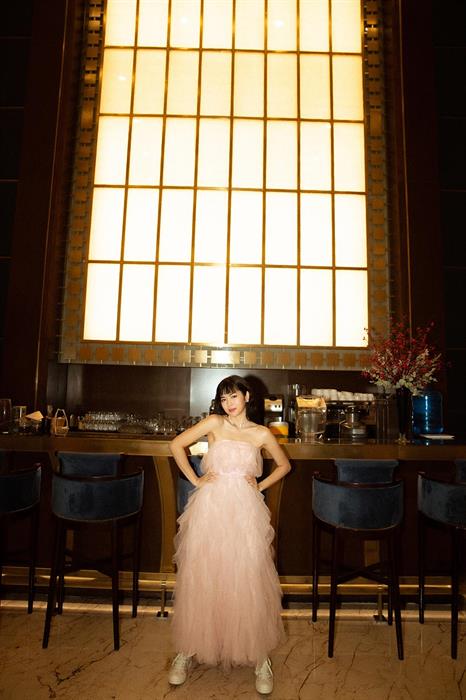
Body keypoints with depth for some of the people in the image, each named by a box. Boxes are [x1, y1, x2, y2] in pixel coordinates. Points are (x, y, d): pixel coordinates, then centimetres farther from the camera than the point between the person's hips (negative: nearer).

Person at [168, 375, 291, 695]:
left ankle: (259, 656, 26)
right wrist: (195, 480, 1)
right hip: (210, 509, 0)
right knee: (200, 581, 10)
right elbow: (177, 445, 3)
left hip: (245, 512, 0)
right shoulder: (214, 423, 1)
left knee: (249, 583, 6)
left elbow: (284, 465, 16)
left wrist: (260, 485, 5)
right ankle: (188, 651, 30)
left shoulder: (261, 434, 3)